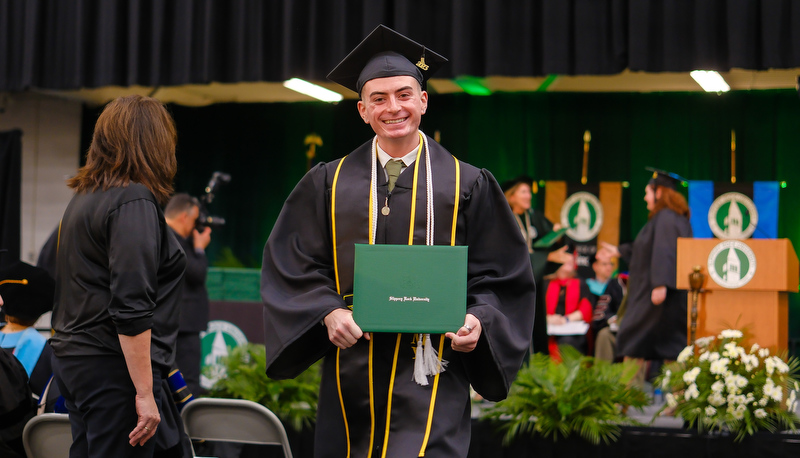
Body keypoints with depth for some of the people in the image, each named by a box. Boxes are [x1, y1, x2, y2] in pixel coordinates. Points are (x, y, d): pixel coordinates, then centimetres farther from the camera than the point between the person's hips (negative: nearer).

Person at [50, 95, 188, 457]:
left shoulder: (84, 197, 15)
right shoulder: (134, 201, -14)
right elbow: (131, 308, -21)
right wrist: (145, 394, -20)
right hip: (113, 367, -9)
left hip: (73, 358, 9)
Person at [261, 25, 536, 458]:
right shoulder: (330, 183, 9)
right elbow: (294, 265, 7)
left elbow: (499, 276, 6)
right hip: (351, 367, 2)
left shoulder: (467, 185, 6)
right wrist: (329, 312, -11)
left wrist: (478, 319, -13)